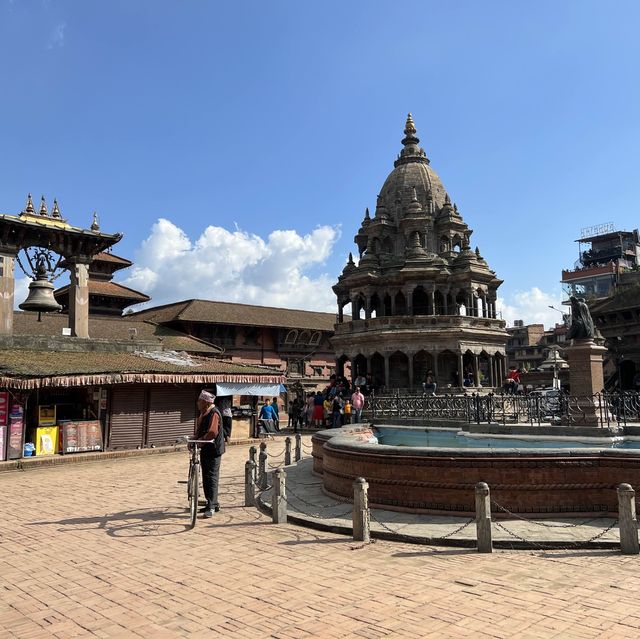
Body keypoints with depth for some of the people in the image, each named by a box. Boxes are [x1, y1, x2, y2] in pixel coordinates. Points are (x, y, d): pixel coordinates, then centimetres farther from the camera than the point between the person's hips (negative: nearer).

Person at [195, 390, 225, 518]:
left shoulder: (214, 413, -18)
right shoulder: (203, 413, 12)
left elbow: (212, 432, -28)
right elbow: (200, 430, 18)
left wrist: (200, 439, -18)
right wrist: (196, 438, 0)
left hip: (213, 450, -10)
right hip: (205, 449, 10)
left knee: (212, 478, -7)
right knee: (206, 478, 16)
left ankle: (211, 507, -4)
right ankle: (213, 503, 27)